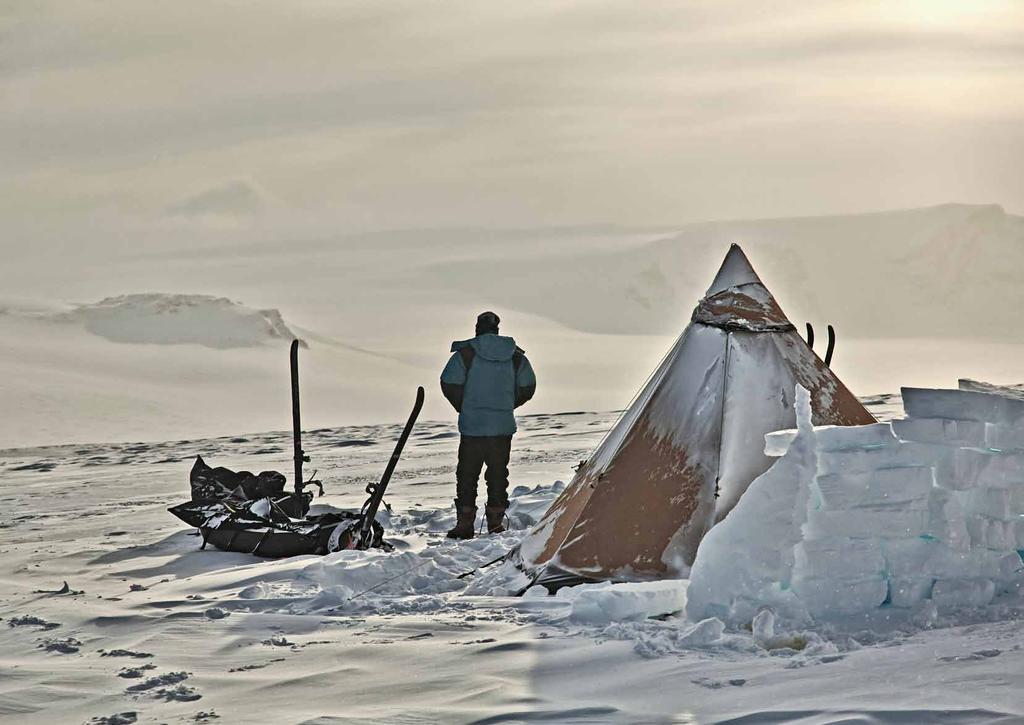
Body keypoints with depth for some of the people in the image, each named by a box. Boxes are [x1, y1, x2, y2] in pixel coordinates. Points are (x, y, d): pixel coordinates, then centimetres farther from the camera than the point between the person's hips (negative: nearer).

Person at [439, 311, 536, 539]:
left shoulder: (466, 353, -7)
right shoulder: (515, 356, 4)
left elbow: (449, 384, -8)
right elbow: (527, 387, 9)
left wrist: (464, 408, 9)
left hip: (472, 426, -3)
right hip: (504, 426, 3)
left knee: (467, 475, 3)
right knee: (498, 474, 13)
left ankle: (465, 524, -1)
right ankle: (496, 522, 14)